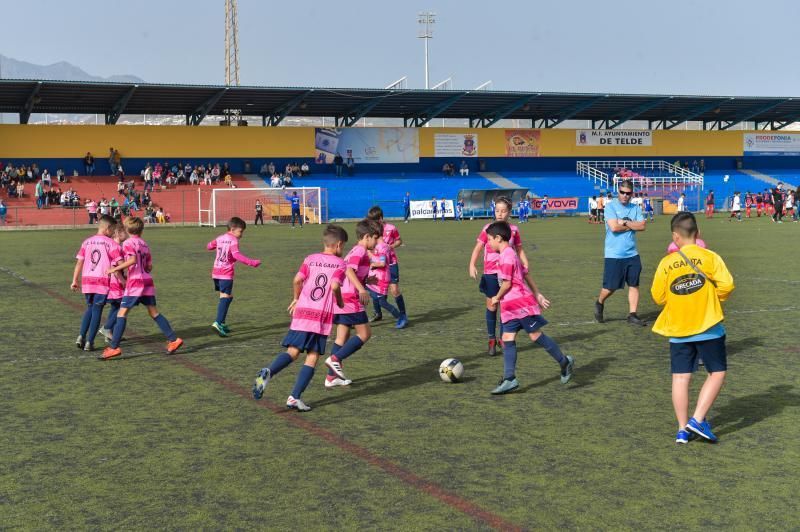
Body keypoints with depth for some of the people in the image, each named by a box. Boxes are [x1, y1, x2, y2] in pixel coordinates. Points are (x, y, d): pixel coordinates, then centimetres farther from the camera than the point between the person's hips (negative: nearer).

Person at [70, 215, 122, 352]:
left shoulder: (86, 242, 8)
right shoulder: (111, 243, -4)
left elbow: (79, 262, 6)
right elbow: (119, 263, -10)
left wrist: (74, 281, 9)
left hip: (86, 280, 4)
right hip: (103, 282, -4)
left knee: (89, 308, 21)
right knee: (97, 311, 3)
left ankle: (81, 336, 9)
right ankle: (89, 342, 2)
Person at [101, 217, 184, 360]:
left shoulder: (128, 243, -5)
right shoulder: (144, 244, 15)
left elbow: (132, 260, -22)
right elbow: (149, 267, 13)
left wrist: (115, 269, -17)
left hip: (135, 282, -7)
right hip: (147, 281, 7)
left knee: (122, 313, -5)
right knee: (154, 312, 13)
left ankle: (114, 347, -9)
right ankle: (173, 339, 10)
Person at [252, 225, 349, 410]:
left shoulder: (310, 259, 13)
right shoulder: (340, 263, 3)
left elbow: (297, 280, 0)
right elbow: (335, 286, -13)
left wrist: (296, 299, 17)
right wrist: (340, 303, 5)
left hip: (302, 311, 3)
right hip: (323, 315, -3)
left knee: (292, 352, 4)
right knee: (312, 357, 3)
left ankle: (268, 372, -25)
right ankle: (295, 397, -6)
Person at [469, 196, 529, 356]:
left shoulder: (513, 230, 3)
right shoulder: (488, 228, -1)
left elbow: (519, 249, 9)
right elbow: (478, 247, -4)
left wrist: (526, 264, -6)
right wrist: (472, 265, -17)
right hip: (491, 273, -1)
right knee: (492, 306, 4)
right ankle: (492, 341, 14)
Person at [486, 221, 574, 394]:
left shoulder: (506, 257, -16)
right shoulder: (510, 254, 16)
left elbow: (507, 283, -17)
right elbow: (526, 274, 19)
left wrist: (497, 298, -2)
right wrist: (537, 294, 21)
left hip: (521, 304, -10)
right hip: (511, 307, 10)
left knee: (535, 336, -3)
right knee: (508, 339, 2)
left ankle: (564, 362, 11)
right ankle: (509, 379, -2)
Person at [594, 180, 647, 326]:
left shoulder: (635, 208, 9)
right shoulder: (610, 207, -6)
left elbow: (642, 226, -4)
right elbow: (614, 227, -18)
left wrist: (625, 222, -13)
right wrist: (632, 225, -7)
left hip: (632, 254, 5)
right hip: (614, 255, -5)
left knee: (634, 285, 3)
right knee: (610, 287, 0)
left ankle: (632, 315, 9)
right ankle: (599, 303, 29)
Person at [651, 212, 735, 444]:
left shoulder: (666, 263, -3)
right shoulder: (709, 257, -7)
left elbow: (657, 296, 1)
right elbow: (726, 285, -14)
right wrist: (713, 299, 6)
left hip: (678, 331, 2)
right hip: (708, 328, -2)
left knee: (680, 378, 7)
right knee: (717, 372, 10)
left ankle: (682, 429, 9)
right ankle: (698, 419, 0)